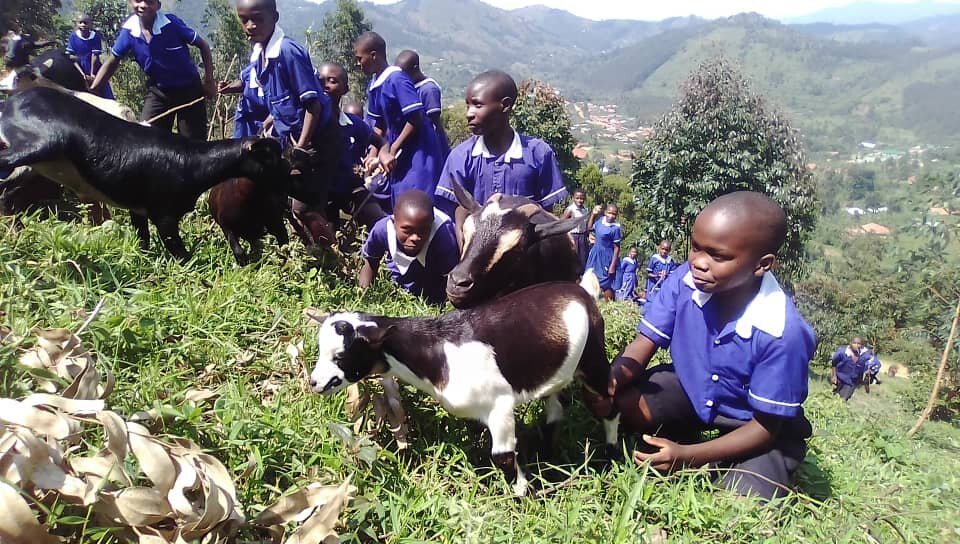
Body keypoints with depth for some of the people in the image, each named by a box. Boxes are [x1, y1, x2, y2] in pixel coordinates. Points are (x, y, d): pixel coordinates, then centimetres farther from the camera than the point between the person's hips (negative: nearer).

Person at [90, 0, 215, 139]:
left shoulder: (172, 23, -22)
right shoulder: (129, 30, -11)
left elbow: (203, 45, -9)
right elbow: (113, 61, 0)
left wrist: (209, 80, -13)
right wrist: (91, 92, -8)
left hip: (189, 89, -3)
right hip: (158, 91, 3)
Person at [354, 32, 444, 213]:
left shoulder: (396, 79, -17)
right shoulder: (373, 86, 8)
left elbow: (416, 119, -21)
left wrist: (391, 152, -17)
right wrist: (373, 153, 6)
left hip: (418, 152, -9)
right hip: (399, 157, 9)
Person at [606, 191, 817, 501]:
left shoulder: (783, 333, -33)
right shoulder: (685, 281, -24)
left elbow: (765, 426, -23)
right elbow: (644, 346, -16)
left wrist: (688, 455, -33)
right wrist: (613, 378, -39)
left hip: (754, 427, -3)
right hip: (691, 388, 3)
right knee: (625, 403, -22)